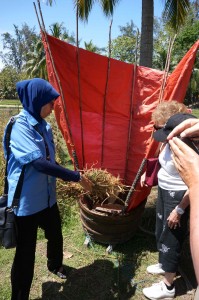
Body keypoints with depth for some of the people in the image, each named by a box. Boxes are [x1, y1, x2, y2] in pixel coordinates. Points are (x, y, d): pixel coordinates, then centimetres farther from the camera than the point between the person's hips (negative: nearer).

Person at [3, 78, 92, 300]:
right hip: (26, 201, -7)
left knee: (55, 235, 25)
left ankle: (55, 265, 55)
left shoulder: (43, 126, 4)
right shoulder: (19, 126, -20)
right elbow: (39, 162, -30)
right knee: (25, 251, 7)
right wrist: (76, 177, -24)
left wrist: (68, 177, 8)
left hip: (47, 196, 8)